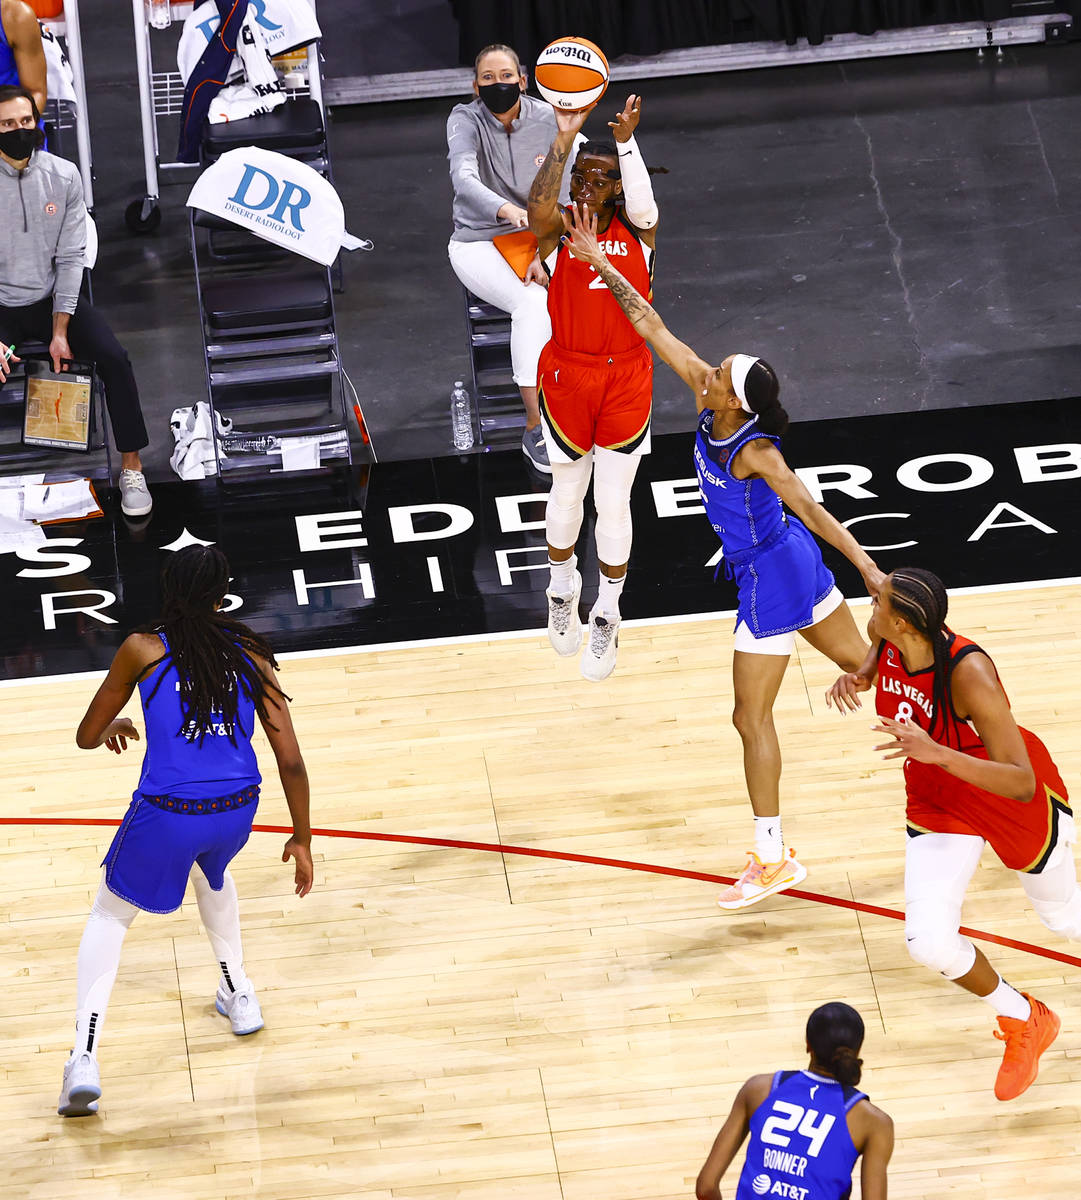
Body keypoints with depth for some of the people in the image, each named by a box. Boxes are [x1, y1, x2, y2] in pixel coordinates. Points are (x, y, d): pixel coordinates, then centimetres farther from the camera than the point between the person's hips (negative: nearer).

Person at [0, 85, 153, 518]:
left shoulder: (63, 177, -5)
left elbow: (70, 257, -5)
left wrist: (60, 331, -13)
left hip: (54, 299, 2)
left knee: (114, 357, -19)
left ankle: (131, 469, -7)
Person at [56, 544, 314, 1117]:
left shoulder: (143, 650, 1)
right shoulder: (250, 654, 7)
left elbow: (87, 737, 8)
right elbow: (290, 760, 4)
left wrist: (114, 727, 32)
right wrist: (301, 839, 14)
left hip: (166, 815, -3)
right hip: (236, 811, 3)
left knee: (110, 915, 20)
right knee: (212, 871, 40)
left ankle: (83, 1060, 4)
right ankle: (238, 997, 48)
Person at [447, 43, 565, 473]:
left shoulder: (547, 120, -4)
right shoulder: (465, 120, -11)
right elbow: (464, 181, -29)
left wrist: (544, 254, -20)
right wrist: (508, 211, -49)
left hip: (539, 239, 3)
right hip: (478, 242, -3)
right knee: (532, 303, -32)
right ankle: (535, 427, -27)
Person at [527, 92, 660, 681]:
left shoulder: (635, 229, -3)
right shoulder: (558, 230, -7)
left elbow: (644, 207, -29)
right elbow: (539, 210, -32)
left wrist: (627, 142, -42)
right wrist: (563, 140, -42)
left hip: (626, 379, 0)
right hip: (567, 376, 0)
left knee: (613, 503, 2)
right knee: (567, 493, 15)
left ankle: (607, 616, 19)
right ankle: (562, 589, 41)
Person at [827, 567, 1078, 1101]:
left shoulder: (969, 674, -40)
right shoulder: (886, 636, -21)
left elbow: (1022, 783, -42)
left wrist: (935, 753, -55)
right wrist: (858, 677, -15)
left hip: (1010, 797, -5)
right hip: (938, 801, 5)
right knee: (930, 942, -8)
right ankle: (1023, 1023, 19)